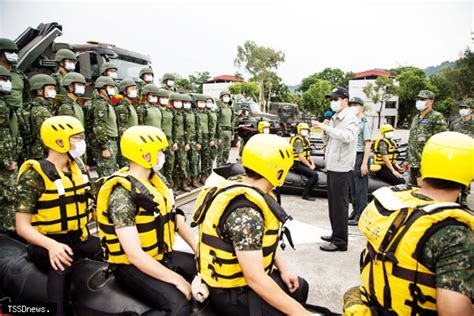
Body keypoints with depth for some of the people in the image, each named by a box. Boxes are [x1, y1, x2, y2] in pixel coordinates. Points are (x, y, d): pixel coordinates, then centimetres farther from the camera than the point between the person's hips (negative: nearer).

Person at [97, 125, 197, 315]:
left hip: (163, 256, 8)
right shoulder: (122, 196, -23)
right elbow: (135, 255, -26)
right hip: (133, 267, -8)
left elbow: (175, 219, 7)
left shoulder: (155, 180, 4)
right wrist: (176, 279, -24)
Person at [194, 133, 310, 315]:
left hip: (247, 273, 9)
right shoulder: (245, 213, -32)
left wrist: (283, 269, 6)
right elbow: (255, 279, -31)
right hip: (232, 293, -9)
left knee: (299, 287, 20)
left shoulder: (251, 193, -3)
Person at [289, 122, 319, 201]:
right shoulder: (298, 140, -13)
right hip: (297, 164, -10)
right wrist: (309, 166, -16)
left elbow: (308, 154, 16)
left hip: (304, 163, 10)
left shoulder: (305, 139, 18)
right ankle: (305, 194, -16)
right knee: (314, 175, -24)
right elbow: (301, 156, -20)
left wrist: (312, 163, 1)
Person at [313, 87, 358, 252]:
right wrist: (325, 130, 0)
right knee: (333, 203, 16)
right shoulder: (335, 118, 16)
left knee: (339, 205, -4)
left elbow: (348, 136, -28)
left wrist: (327, 127, -29)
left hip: (341, 167, -9)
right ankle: (336, 234, 29)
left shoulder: (350, 117, -9)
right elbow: (327, 142, 19)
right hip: (332, 166, 9)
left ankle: (340, 241, 4)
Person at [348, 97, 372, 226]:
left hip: (360, 157, -8)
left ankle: (360, 216, 5)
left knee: (361, 188, -2)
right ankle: (355, 211, 26)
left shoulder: (365, 123, -9)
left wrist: (364, 163, -19)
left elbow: (368, 144, -14)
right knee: (352, 187, 14)